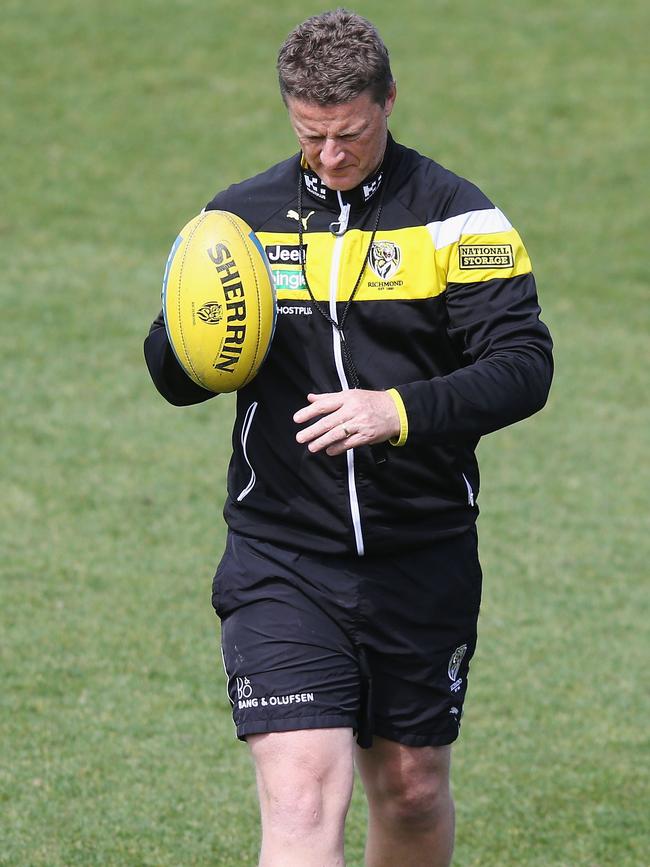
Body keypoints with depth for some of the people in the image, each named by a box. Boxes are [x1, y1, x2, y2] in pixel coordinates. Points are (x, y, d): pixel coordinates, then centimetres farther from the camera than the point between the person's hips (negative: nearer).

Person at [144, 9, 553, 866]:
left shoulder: (456, 218, -3)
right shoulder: (241, 216, 4)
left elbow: (524, 367, -11)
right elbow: (175, 381, 11)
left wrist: (402, 411, -28)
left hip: (423, 564, 0)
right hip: (281, 562, 0)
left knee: (412, 790, 12)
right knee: (302, 795, -14)